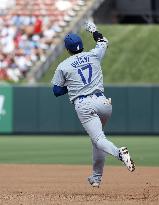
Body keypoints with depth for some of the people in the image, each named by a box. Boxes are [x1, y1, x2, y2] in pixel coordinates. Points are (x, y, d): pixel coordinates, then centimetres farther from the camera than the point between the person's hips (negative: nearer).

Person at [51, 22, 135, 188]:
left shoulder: (63, 66, 3)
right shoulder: (94, 55, 11)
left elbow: (56, 91, 8)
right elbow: (103, 42, 34)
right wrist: (93, 30, 50)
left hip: (83, 106, -4)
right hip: (102, 102, 4)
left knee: (99, 139, -11)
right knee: (97, 137, 20)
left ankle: (119, 153, -43)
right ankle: (97, 177, 20)